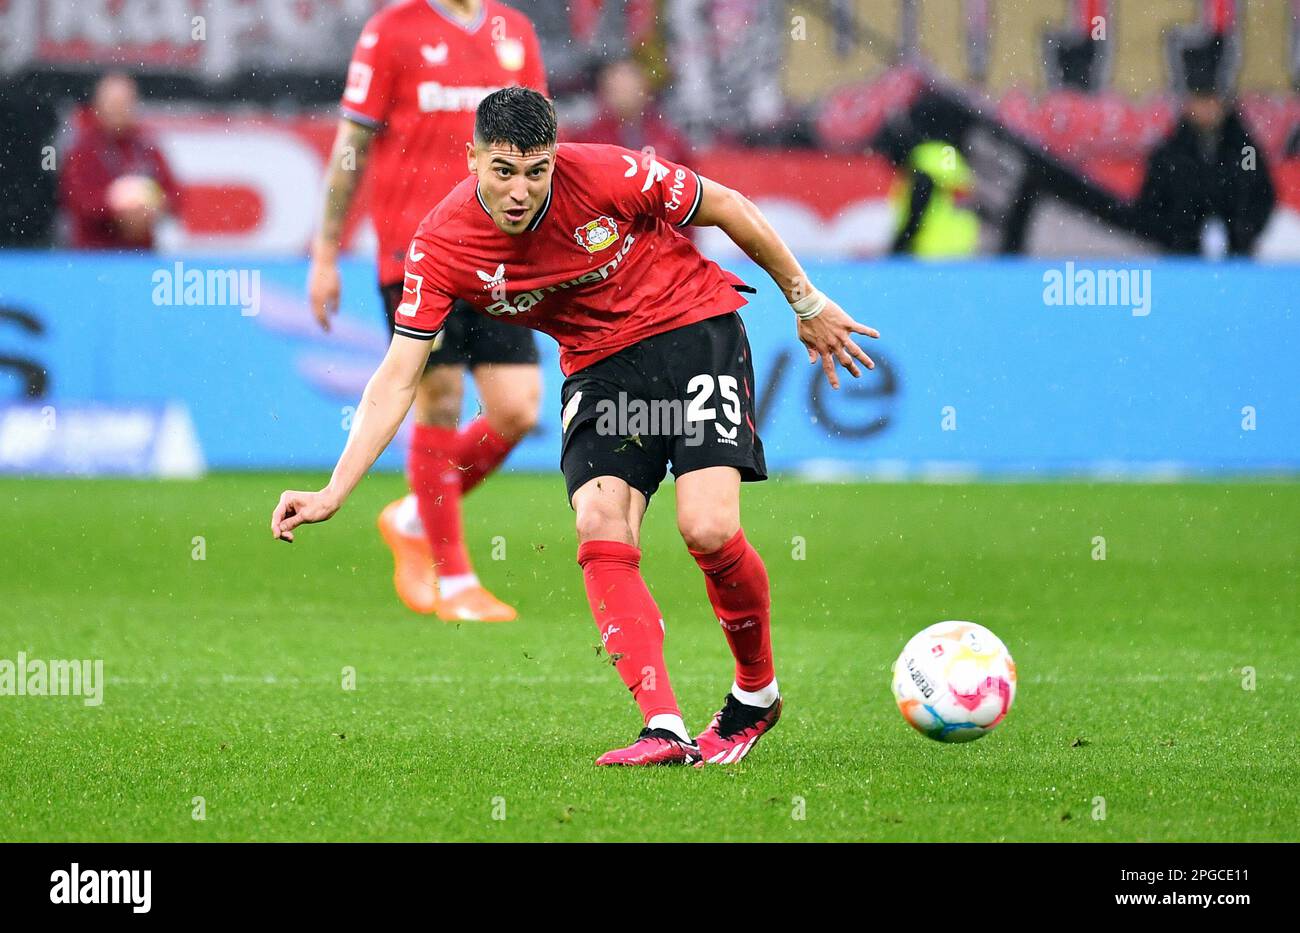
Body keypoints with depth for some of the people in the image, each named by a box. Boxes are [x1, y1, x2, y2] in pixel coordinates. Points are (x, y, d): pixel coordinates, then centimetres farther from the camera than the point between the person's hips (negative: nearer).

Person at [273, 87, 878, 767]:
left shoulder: (605, 175, -23)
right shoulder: (440, 245, -16)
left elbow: (727, 209, -7)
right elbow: (397, 377, -14)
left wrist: (807, 305, 3)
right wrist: (333, 493, -23)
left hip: (694, 325, -3)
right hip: (598, 366, 3)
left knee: (708, 529, -19)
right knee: (600, 535, -19)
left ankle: (756, 695, 6)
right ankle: (664, 730, -20)